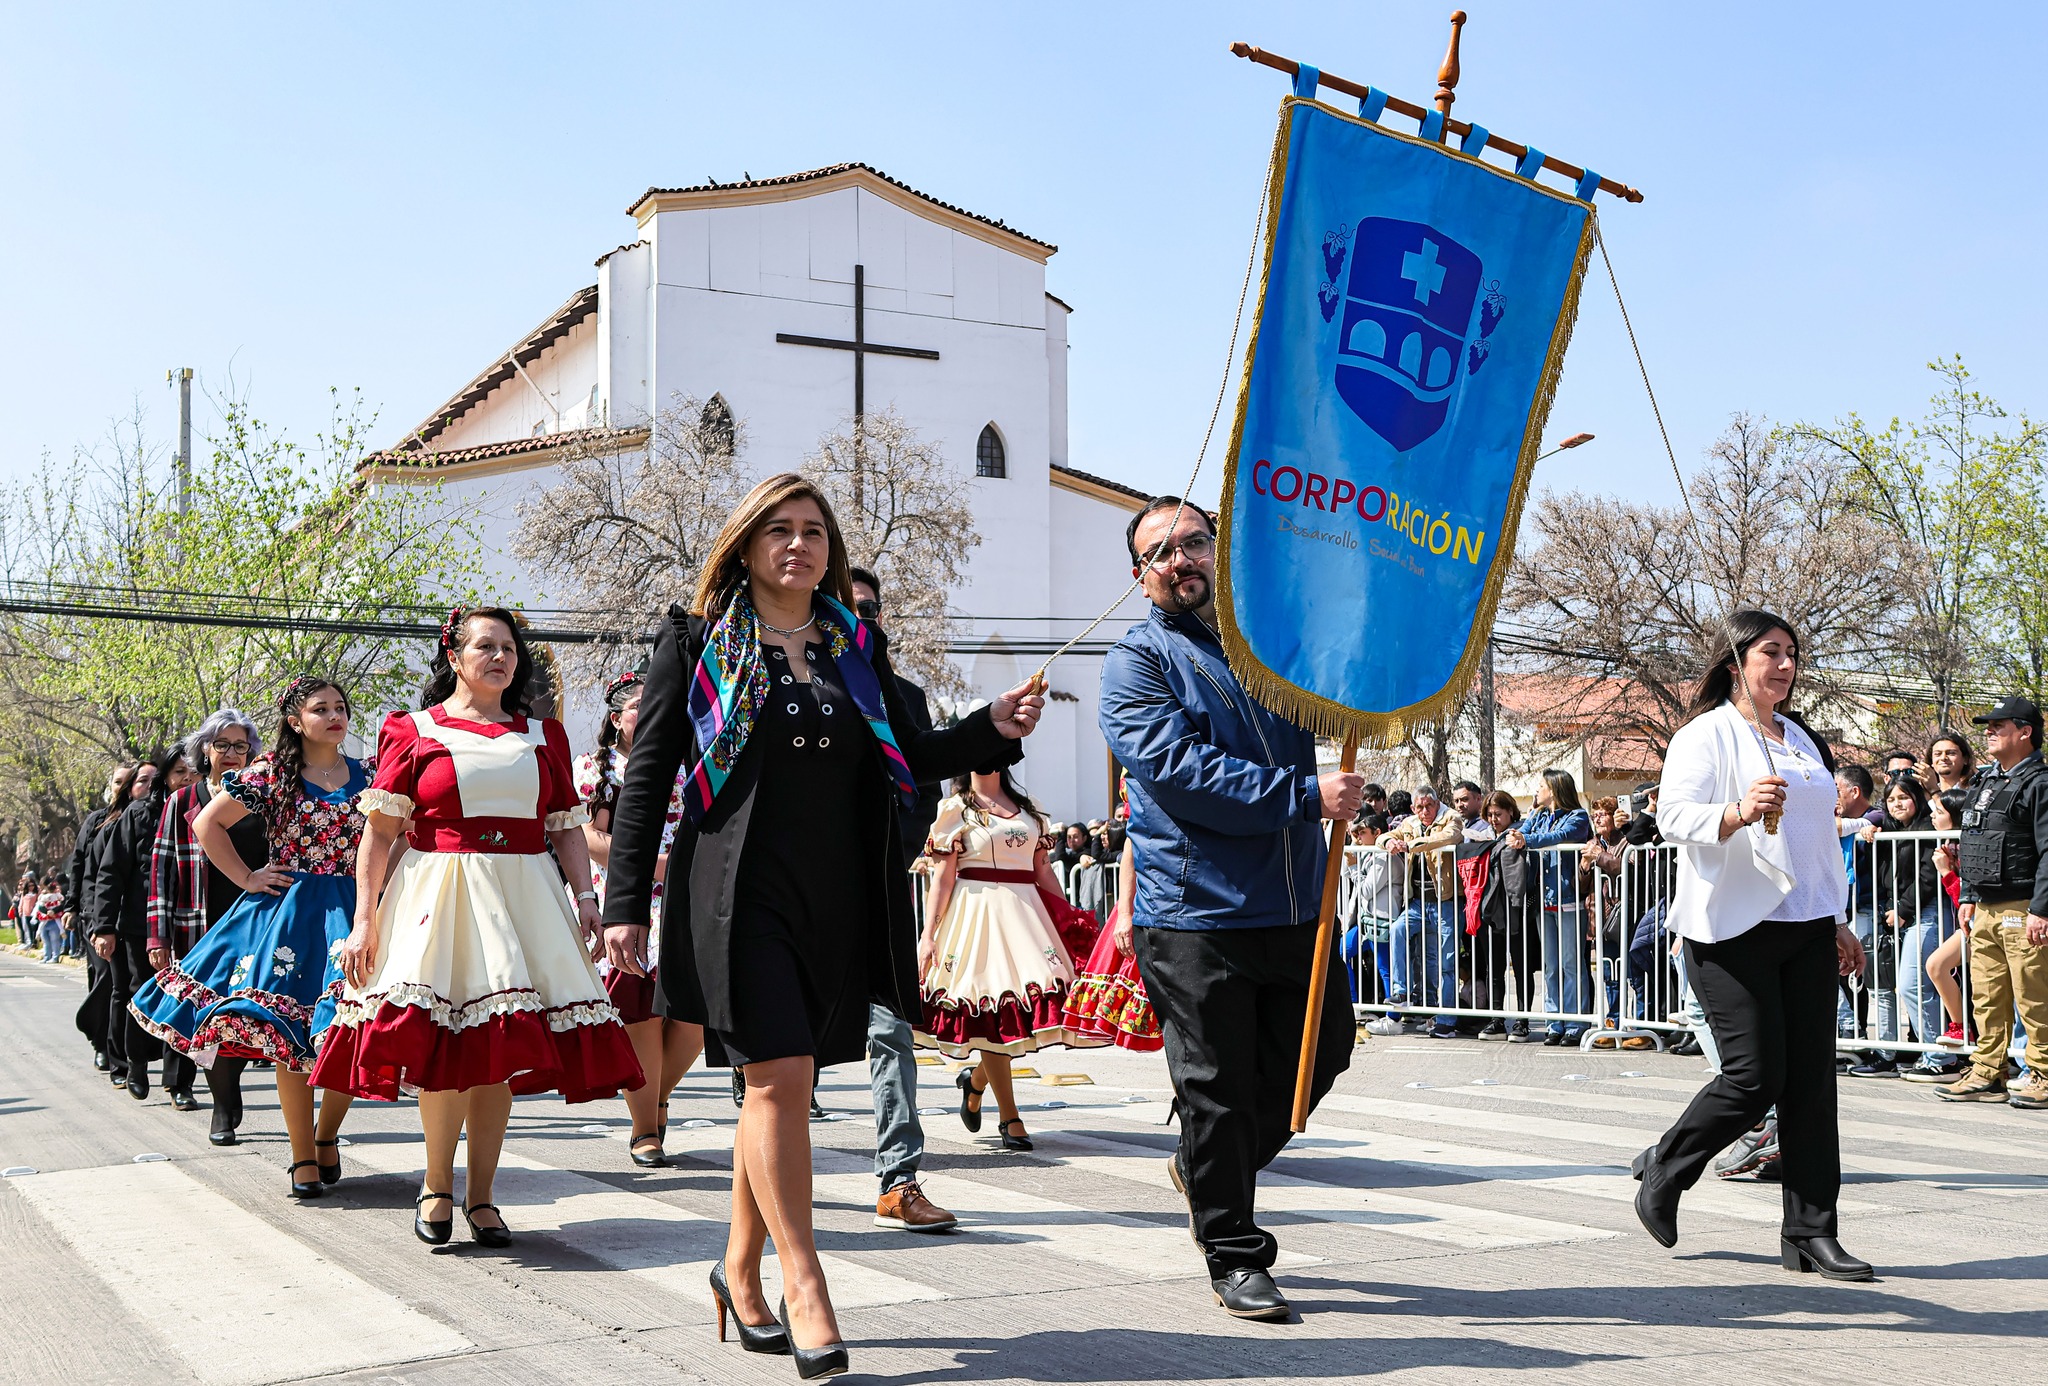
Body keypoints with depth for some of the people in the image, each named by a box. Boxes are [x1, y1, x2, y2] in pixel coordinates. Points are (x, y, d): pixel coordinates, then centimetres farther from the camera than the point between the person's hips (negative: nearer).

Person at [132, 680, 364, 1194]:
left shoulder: (365, 776, 7)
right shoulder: (270, 773, 0)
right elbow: (207, 824, 4)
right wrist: (246, 878, 0)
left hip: (350, 909, 2)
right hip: (287, 910, -2)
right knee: (287, 1032, -5)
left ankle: (326, 1136, 18)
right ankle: (303, 1157, 6)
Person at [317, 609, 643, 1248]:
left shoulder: (543, 735, 15)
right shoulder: (413, 733, 6)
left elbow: (567, 828, 15)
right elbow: (378, 834, 1)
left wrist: (587, 896, 1)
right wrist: (364, 920, -6)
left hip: (523, 899, 3)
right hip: (439, 899, -3)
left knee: (501, 1049, 2)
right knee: (448, 1046, -12)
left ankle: (480, 1196, 12)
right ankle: (437, 1185, 8)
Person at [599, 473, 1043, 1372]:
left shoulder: (858, 647, 15)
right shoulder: (697, 640, 4)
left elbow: (910, 759, 18)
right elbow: (647, 775, 1)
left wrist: (994, 728, 0)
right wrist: (625, 905, -5)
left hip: (837, 900, 4)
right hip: (741, 893, -4)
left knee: (783, 1087, 9)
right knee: (780, 1077, -13)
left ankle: (742, 1270, 25)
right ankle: (802, 1283, -4)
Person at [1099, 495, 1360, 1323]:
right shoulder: (1138, 663, -2)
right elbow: (1183, 772, -16)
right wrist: (1305, 796, -22)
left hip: (1296, 906, 6)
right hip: (1196, 917, -5)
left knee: (1321, 1051, 15)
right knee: (1217, 1088, 2)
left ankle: (1208, 1172, 38)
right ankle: (1234, 1256, 18)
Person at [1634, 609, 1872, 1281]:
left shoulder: (1803, 739, 20)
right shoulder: (1706, 734, -3)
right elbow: (1674, 815, -16)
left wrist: (1838, 921, 23)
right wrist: (1737, 813, -34)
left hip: (1806, 927, 7)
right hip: (1733, 928, -7)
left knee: (1811, 1080, 2)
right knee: (1754, 1077, -9)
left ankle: (1809, 1232, 8)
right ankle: (1663, 1168, 15)